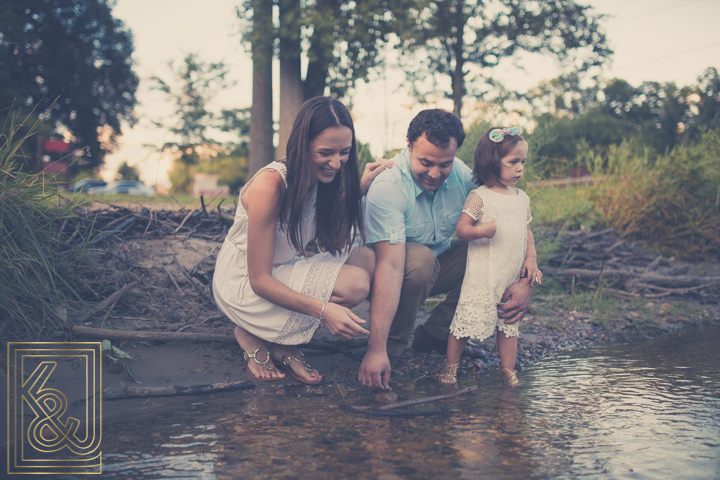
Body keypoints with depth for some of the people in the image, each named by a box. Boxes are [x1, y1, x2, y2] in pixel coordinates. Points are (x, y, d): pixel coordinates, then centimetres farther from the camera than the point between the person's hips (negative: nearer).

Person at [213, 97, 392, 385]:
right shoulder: (269, 185, -28)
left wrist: (359, 188, -7)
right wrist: (323, 310, -37)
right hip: (243, 284, -8)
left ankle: (281, 344, -5)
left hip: (284, 273, 8)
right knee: (354, 282, -23)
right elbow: (259, 280, -26)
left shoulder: (322, 178, -4)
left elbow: (334, 243, 0)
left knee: (366, 258, -10)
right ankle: (252, 336, -7)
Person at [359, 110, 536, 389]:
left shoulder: (462, 175, -14)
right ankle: (391, 345, -14)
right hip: (402, 273, -5)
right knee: (420, 259, -37)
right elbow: (390, 266, -39)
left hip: (439, 267, 6)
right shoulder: (387, 189, -30)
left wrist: (526, 281, -28)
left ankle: (435, 333, -3)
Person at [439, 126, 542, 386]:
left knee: (509, 323, 12)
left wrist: (531, 259, 6)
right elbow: (461, 228, -11)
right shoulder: (479, 197, -8)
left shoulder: (522, 198, 12)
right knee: (467, 319, -4)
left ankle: (508, 369, 23)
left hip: (513, 277, 6)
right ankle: (450, 365, 13)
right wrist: (481, 230, -30)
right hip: (482, 275, -6)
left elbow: (527, 230, 18)